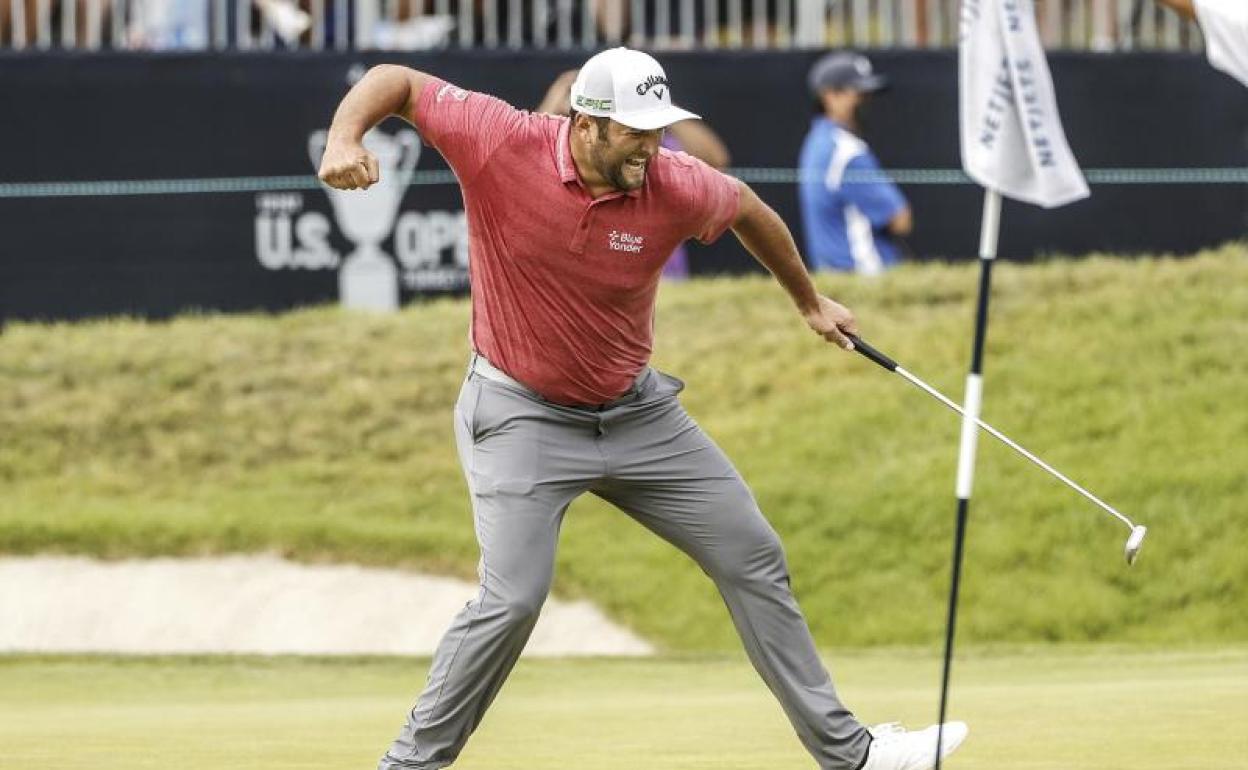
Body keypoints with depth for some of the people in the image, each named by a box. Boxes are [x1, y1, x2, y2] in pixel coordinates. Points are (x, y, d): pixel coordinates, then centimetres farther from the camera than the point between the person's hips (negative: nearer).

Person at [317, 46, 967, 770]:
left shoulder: (676, 186, -15)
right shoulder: (502, 144, -22)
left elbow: (748, 209, 7)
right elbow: (397, 80, -13)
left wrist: (809, 301, 22)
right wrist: (345, 138, -35)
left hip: (637, 411, 4)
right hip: (523, 416, -4)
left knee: (754, 559, 8)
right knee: (511, 601, -18)